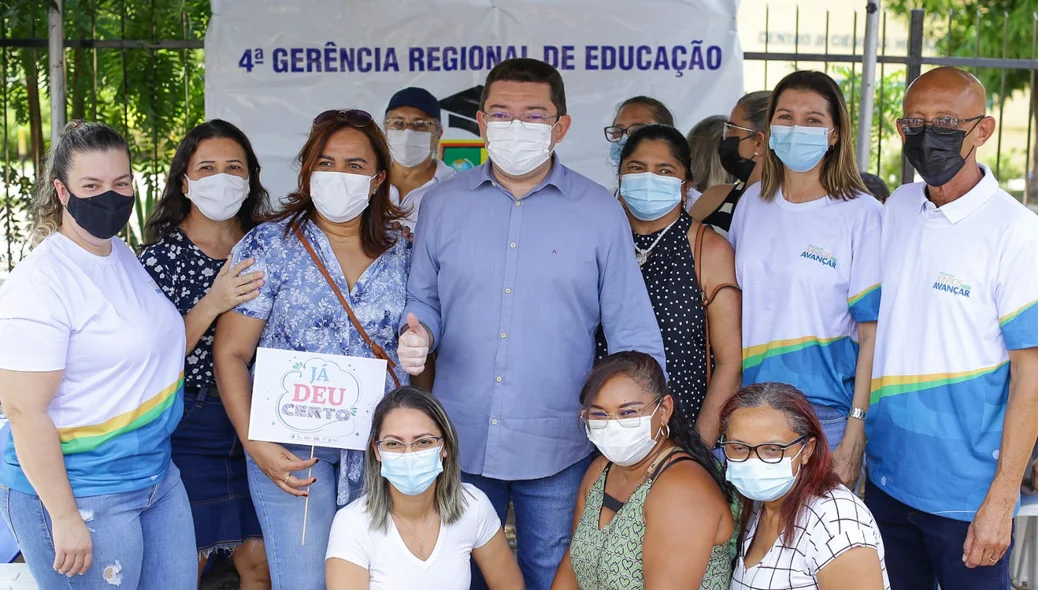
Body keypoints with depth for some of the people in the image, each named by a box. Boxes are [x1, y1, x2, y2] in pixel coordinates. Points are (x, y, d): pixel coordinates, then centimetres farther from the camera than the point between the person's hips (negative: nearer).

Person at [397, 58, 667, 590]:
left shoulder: (601, 213, -2)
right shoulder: (442, 204, 3)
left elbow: (633, 333, 0)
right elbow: (423, 301, 11)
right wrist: (417, 337, -11)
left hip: (557, 449, -1)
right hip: (460, 444, 2)